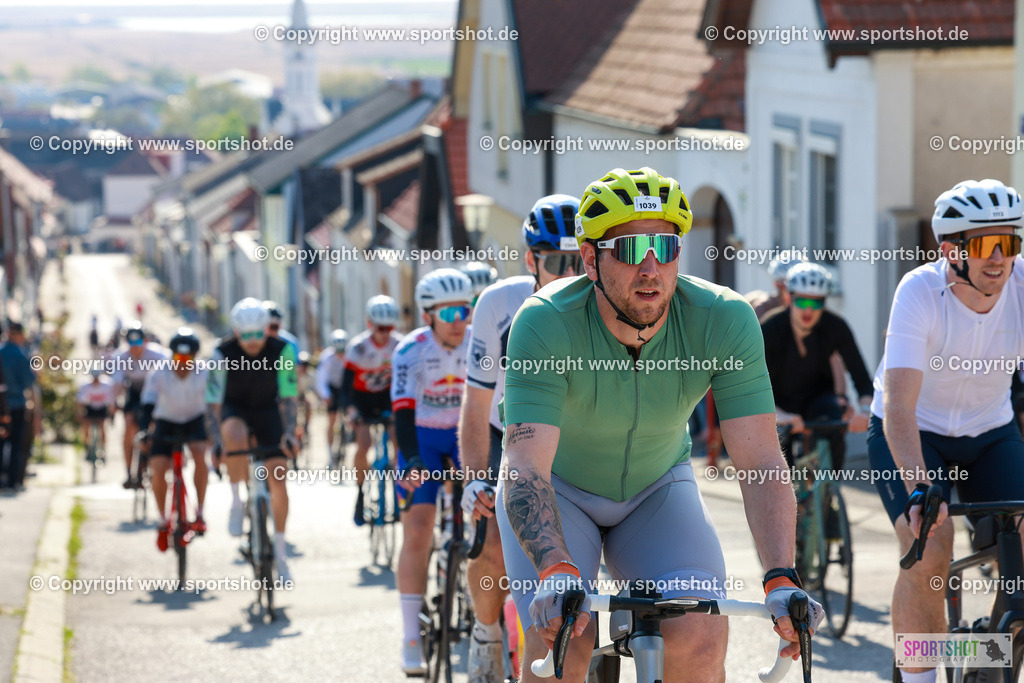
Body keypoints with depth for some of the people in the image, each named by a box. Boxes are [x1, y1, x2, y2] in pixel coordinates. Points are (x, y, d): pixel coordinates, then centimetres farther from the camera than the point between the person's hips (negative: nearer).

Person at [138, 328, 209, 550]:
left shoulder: (203, 375, -22)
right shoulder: (158, 376, -22)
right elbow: (147, 407, -26)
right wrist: (143, 434, -41)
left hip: (194, 421, 0)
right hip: (166, 423, 1)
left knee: (201, 455, -31)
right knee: (158, 470, -17)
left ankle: (199, 513, -21)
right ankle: (163, 520, 4)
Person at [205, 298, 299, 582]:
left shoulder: (282, 351, -21)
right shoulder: (222, 354, -24)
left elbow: (288, 397, -17)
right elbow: (212, 402, -24)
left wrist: (288, 433, -29)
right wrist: (216, 442, -35)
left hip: (267, 412, 1)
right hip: (235, 410, -1)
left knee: (278, 479, -10)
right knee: (234, 435, -39)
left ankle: (279, 551, 6)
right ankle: (237, 502, -19)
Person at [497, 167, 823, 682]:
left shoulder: (725, 321, -25)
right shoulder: (545, 324, -31)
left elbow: (761, 463, -28)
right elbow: (526, 467, -40)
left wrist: (782, 579, -42)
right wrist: (556, 572, -57)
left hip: (658, 486, 2)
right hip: (559, 488, -2)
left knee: (699, 636, -23)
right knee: (560, 641, -24)